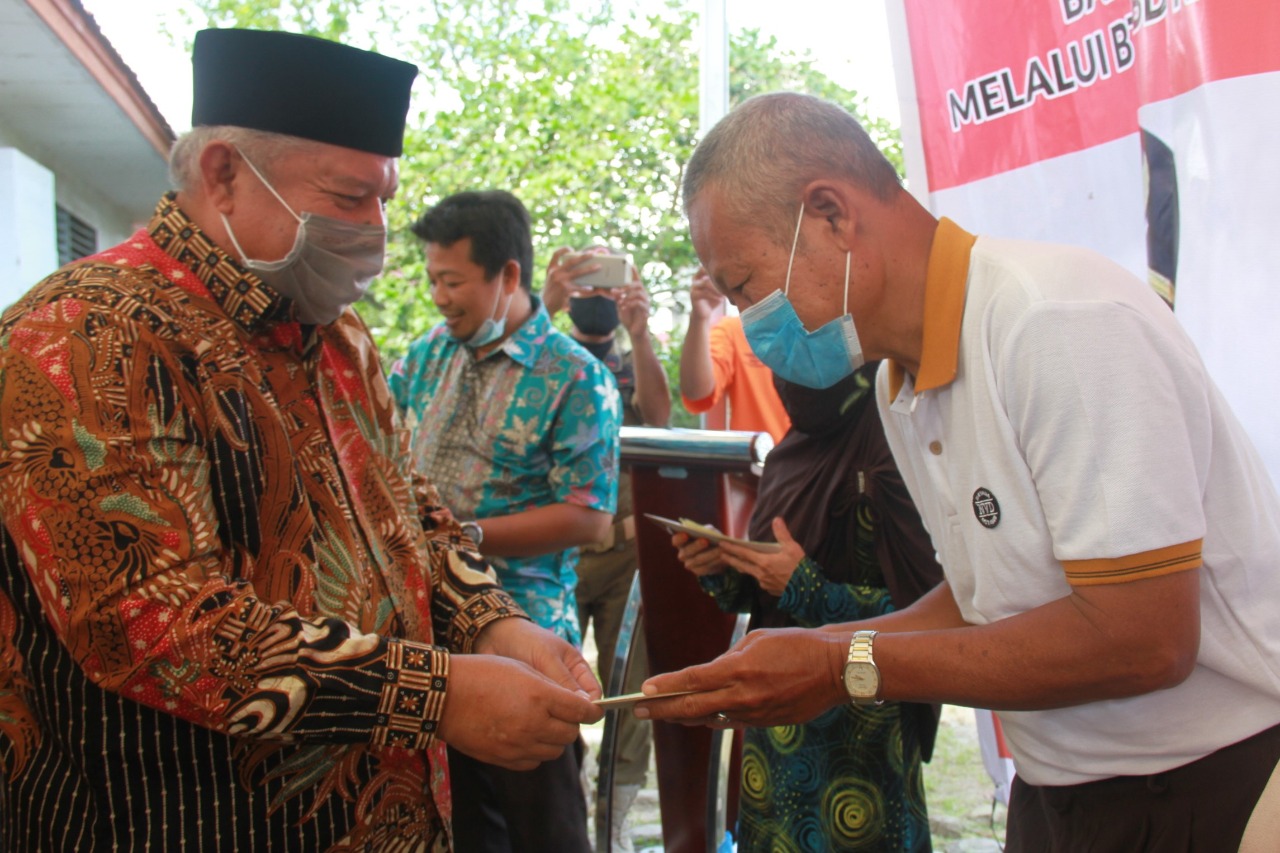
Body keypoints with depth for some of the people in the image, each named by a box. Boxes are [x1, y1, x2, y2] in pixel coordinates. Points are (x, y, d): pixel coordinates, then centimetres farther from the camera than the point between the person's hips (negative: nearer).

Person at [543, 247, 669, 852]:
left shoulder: (638, 362, 14)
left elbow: (658, 412, -9)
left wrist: (639, 333, -26)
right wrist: (544, 305, -31)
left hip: (628, 547, 1)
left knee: (628, 686, 2)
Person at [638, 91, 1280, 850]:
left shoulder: (1063, 320, -24)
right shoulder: (901, 387, 3)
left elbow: (1140, 640, -26)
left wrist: (849, 669, -22)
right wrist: (808, 655, -2)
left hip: (1210, 783, -7)